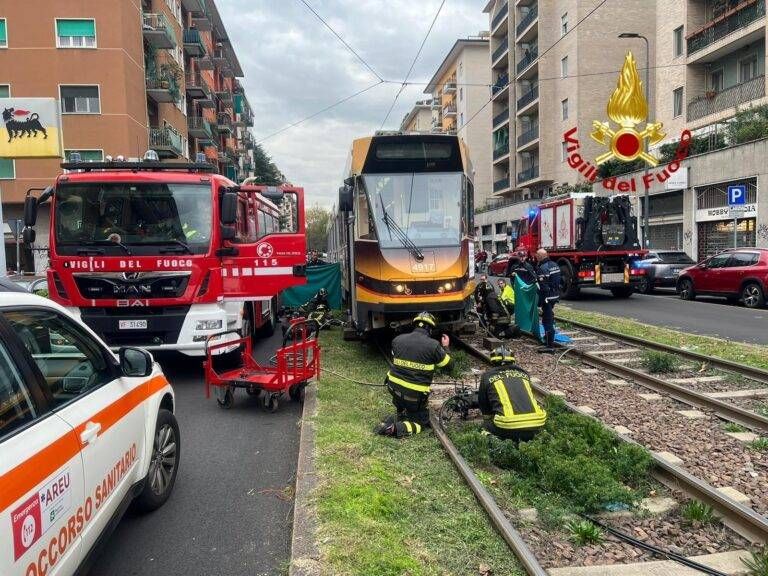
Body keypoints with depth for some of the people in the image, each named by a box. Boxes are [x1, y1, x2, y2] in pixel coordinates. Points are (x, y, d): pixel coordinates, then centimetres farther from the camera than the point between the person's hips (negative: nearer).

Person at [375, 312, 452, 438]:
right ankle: (397, 428, -12)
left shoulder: (398, 340, -1)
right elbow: (447, 364, 1)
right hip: (415, 394, -5)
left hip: (394, 387, 5)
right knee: (422, 421, 13)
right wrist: (445, 348, 19)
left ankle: (396, 418, 11)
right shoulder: (434, 345, -13)